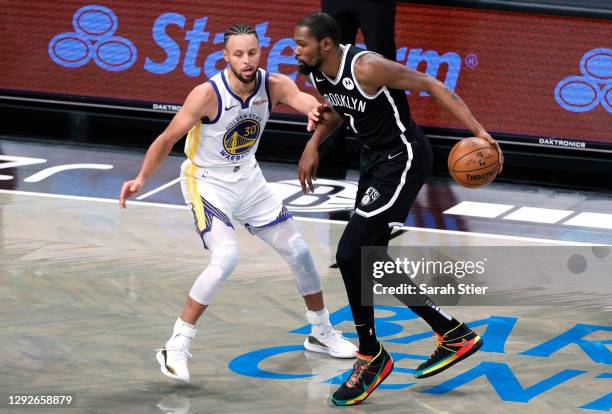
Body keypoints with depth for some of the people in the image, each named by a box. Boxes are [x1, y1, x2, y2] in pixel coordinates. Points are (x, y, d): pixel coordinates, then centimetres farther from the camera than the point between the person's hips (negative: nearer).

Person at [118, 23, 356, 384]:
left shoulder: (274, 85, -14)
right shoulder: (208, 94, -25)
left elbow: (305, 101, -34)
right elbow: (168, 139, -16)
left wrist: (319, 110, -57)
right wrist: (142, 179, -24)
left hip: (248, 179, 6)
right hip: (207, 182, -6)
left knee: (298, 250, 10)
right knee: (226, 257, -27)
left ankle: (322, 333, 33)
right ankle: (176, 348, -17)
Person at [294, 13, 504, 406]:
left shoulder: (366, 67, -25)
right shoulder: (318, 73, 1)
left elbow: (432, 85, -22)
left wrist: (478, 131, -29)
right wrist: (314, 143, 9)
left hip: (404, 159, -10)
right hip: (377, 158, 10)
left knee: (350, 254, -14)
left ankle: (372, 356, 3)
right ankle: (455, 335, 26)